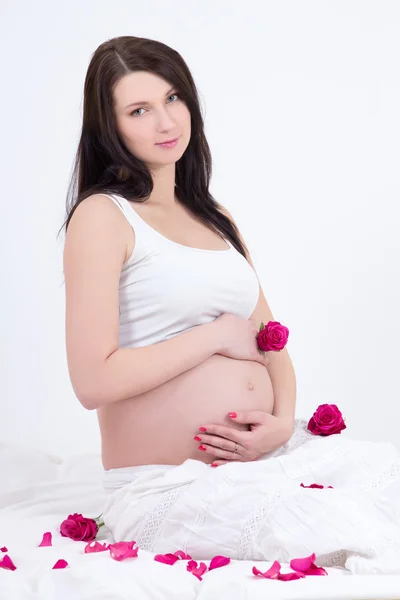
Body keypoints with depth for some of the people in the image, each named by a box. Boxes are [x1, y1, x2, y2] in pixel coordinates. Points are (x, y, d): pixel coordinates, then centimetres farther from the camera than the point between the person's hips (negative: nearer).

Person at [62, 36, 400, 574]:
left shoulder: (215, 219, 19)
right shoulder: (103, 216, -4)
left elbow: (270, 343, 16)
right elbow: (94, 381, -15)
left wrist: (283, 421, -4)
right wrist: (217, 334, -9)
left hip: (274, 452, 7)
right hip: (169, 486, -7)